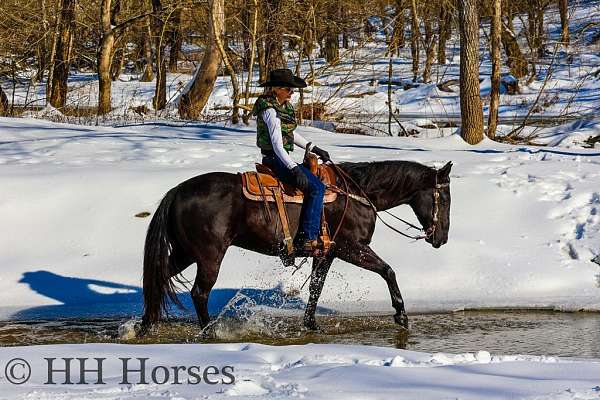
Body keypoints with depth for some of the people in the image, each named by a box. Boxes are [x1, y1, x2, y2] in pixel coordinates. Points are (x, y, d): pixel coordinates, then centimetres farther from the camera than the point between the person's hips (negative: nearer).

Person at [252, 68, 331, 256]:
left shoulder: (284, 106, 11)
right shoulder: (271, 112, -19)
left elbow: (291, 134, 24)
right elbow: (277, 145, -27)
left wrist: (313, 148, 19)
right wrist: (294, 168, -35)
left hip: (280, 158, 11)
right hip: (276, 159, -11)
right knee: (316, 187, -19)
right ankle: (306, 240, -22)